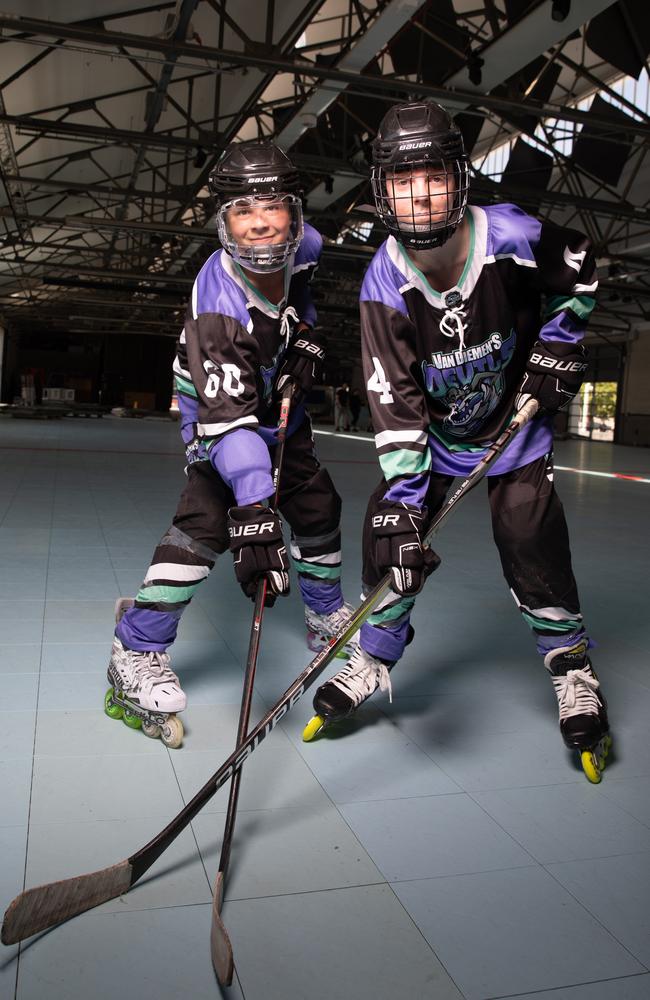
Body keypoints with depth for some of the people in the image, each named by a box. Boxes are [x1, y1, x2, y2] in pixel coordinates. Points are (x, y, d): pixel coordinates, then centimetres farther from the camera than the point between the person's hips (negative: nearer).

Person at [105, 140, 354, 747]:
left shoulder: (304, 245, -19)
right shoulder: (218, 303, -37)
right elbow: (228, 420, -46)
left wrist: (307, 339, -7)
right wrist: (255, 515, -54)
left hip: (275, 398, 7)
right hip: (218, 405, -6)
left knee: (318, 506, 10)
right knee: (208, 520, -22)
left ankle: (325, 617, 33)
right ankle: (137, 653, -13)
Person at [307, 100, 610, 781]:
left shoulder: (512, 237, -22)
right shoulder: (384, 282, -21)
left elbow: (580, 271, 2)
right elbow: (394, 400, -26)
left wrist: (558, 342, -7)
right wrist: (403, 494, -34)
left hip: (514, 424, -1)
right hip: (433, 432, 1)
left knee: (532, 547, -12)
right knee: (390, 530, -9)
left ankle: (574, 673, 11)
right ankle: (373, 661, 13)